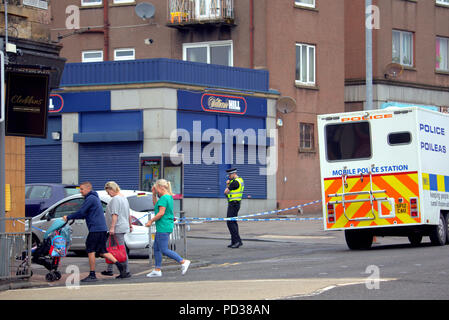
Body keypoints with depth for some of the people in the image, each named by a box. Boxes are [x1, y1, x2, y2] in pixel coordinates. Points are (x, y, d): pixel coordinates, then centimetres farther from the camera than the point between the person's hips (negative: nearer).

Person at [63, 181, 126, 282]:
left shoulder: (90, 198, -11)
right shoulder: (95, 198, 22)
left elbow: (81, 212, -15)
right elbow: (85, 214, 25)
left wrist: (68, 217, -3)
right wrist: (72, 217, 16)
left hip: (95, 229, -10)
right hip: (102, 228, 10)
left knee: (90, 251, -4)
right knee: (102, 251, 13)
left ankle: (92, 275, -1)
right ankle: (119, 265, 5)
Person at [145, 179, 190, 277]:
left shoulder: (164, 198, -17)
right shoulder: (168, 197, 14)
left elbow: (161, 213, -23)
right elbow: (156, 205, 29)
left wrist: (151, 221, -14)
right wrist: (154, 194, 19)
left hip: (163, 227, -11)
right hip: (162, 227, 11)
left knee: (164, 250, -7)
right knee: (156, 248, 13)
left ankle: (183, 262, -8)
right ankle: (157, 270, 16)